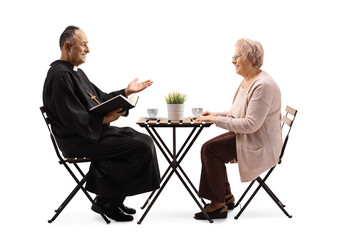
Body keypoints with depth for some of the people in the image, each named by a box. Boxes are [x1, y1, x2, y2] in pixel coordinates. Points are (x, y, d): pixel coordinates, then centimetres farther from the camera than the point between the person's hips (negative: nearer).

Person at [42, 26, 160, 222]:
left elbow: (100, 99, 22)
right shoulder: (60, 76, -17)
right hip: (79, 140, -11)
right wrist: (104, 119, -28)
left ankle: (112, 199, 9)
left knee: (145, 140, 7)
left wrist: (126, 92, 13)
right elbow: (72, 119, -23)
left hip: (94, 130, 11)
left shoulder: (76, 72, 16)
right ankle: (107, 200, -4)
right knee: (141, 149, -17)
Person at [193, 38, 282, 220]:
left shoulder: (263, 85, -22)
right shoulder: (246, 82, 11)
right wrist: (216, 115, 5)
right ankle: (227, 197, 10)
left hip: (259, 144, -10)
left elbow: (251, 124, -26)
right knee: (207, 147, -1)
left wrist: (218, 120, -22)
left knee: (211, 150, -18)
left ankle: (219, 205, -8)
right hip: (245, 136, 10)